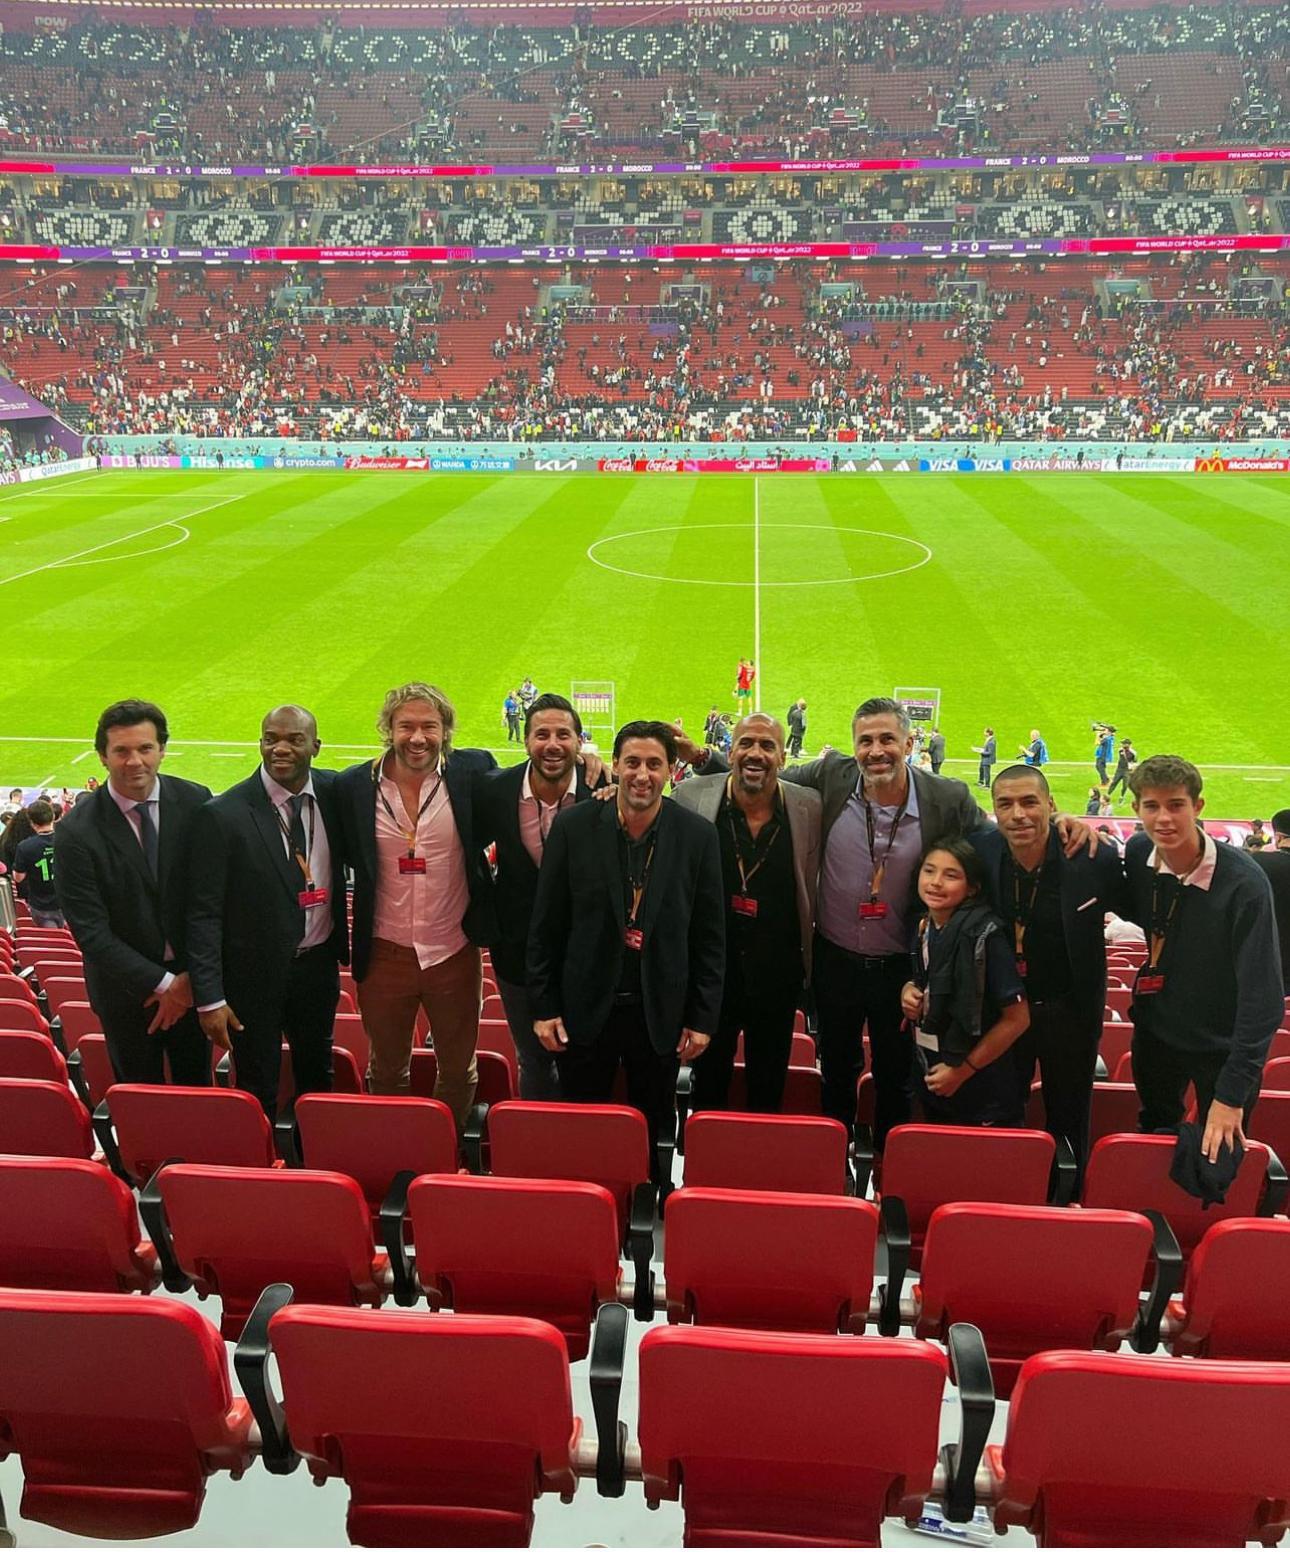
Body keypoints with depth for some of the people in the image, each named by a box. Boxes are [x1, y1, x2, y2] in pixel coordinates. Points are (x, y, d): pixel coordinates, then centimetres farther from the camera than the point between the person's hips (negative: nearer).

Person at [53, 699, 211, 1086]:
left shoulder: (196, 803, -11)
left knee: (197, 1087, 19)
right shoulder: (76, 831, -18)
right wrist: (162, 983, -17)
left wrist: (192, 976, -12)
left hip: (192, 978, 2)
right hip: (126, 988, -2)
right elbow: (90, 931, -16)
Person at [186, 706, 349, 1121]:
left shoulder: (333, 793, -4)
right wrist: (209, 998, -16)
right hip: (254, 974, -4)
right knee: (258, 1092, 11)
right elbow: (203, 913, -14)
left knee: (317, 1079, 22)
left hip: (318, 964, 4)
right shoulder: (222, 815, -16)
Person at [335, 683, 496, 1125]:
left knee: (459, 1071, 17)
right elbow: (347, 857, 7)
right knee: (386, 1072, 19)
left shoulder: (473, 771, -7)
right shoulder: (355, 785, -5)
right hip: (384, 954, 1)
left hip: (454, 952, 0)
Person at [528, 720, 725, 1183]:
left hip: (661, 1014, 0)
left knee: (653, 1139, 13)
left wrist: (702, 1018, -2)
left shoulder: (698, 836, -4)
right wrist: (543, 1007, -3)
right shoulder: (573, 827, -5)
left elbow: (710, 935, 0)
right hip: (585, 1010, 0)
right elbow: (546, 926, -1)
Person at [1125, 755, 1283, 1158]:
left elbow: (1263, 997, -25)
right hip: (1156, 1031, 5)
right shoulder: (1138, 854, -10)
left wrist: (1232, 1093, -26)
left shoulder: (1243, 882, -26)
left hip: (1223, 1048, -4)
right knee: (1151, 1142, 22)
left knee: (1218, 1159, 11)